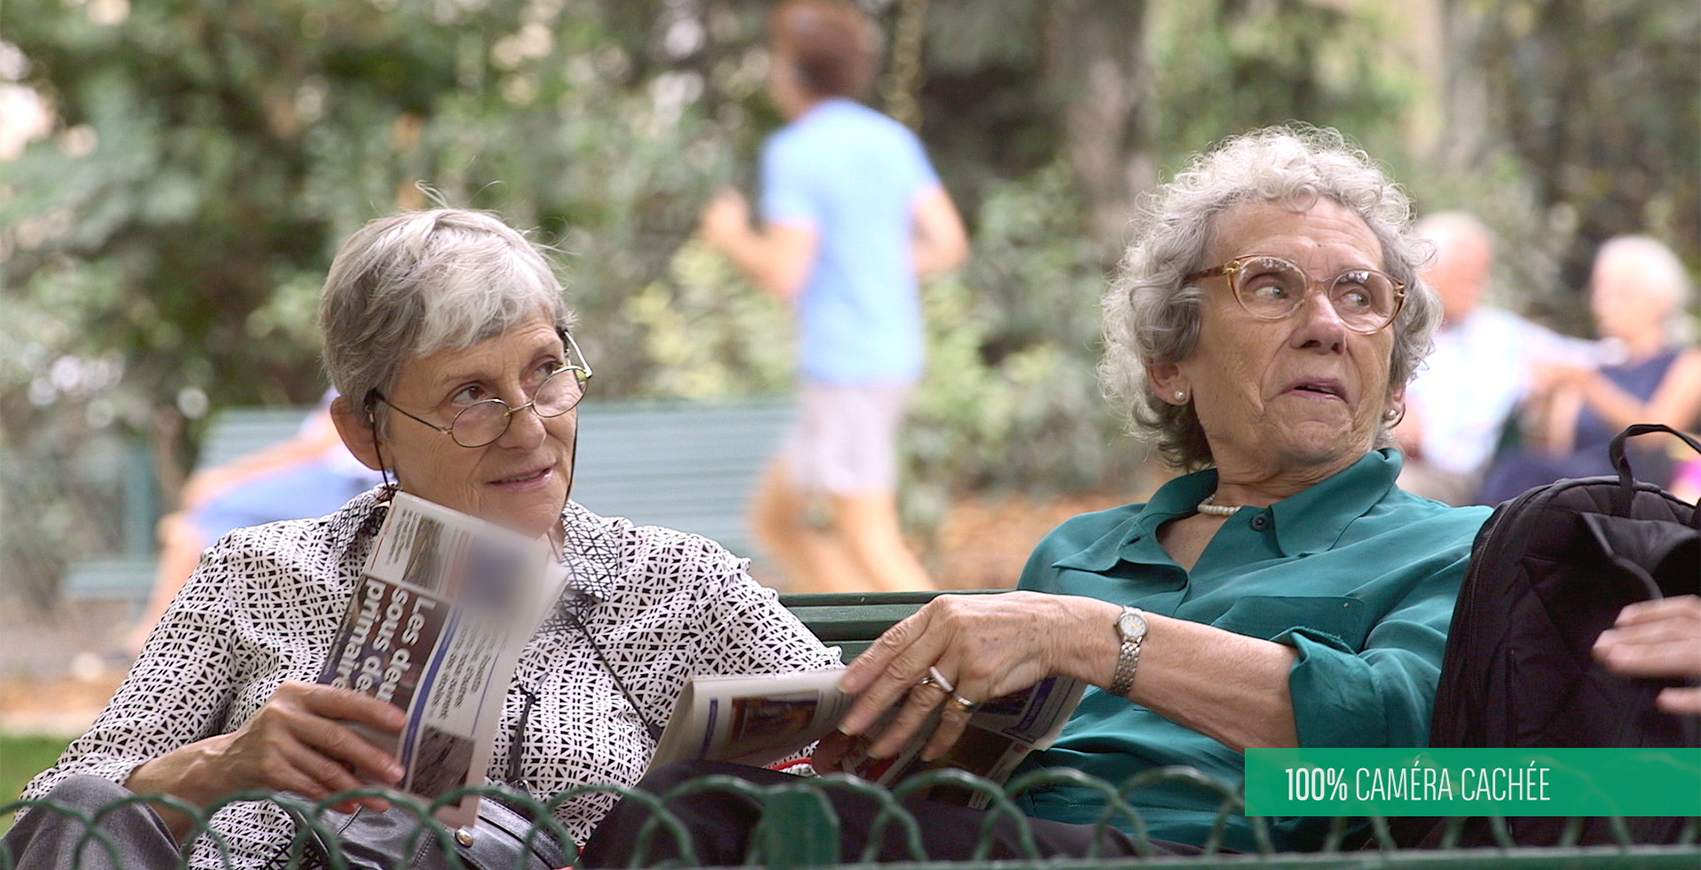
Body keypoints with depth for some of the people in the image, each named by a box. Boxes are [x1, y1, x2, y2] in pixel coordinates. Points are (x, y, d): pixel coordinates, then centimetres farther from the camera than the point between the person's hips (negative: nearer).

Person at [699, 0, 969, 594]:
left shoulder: (793, 153, -12)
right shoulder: (891, 141, 9)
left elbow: (783, 275, -19)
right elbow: (948, 245, 6)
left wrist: (730, 237, 0)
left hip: (843, 370, -8)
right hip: (894, 360, 8)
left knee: (871, 544, -7)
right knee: (775, 522, 16)